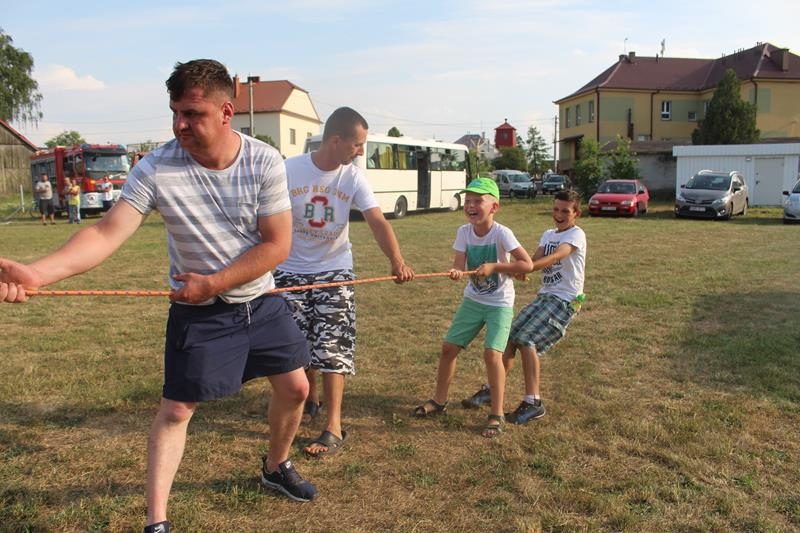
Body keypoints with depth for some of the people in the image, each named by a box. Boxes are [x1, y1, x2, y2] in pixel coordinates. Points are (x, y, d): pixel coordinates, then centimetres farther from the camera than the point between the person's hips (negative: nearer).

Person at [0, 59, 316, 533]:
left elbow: (277, 245, -15)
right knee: (176, 409, -1)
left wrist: (213, 283, -20)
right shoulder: (155, 169, -19)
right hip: (199, 313, -2)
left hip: (262, 301, 3)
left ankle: (277, 467, 39)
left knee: (295, 387, 11)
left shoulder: (265, 163, -16)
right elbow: (107, 234, -26)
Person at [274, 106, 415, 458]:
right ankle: (311, 397, 38)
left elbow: (377, 222, -20)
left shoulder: (354, 177, -9)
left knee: (331, 348, -6)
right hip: (291, 270, 1)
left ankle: (333, 427, 0)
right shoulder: (289, 170, -12)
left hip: (334, 270, 0)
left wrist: (396, 261, -36)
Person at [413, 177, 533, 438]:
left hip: (500, 303, -5)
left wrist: (494, 266, -28)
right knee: (449, 347, 8)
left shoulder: (501, 233, -21)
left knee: (492, 353, -17)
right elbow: (459, 264, -15)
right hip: (473, 300, 6)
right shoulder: (464, 232, -7)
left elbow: (527, 264, -24)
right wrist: (455, 271, -38)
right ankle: (439, 400, 27)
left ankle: (497, 415, -1)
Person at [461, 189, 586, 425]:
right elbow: (533, 261, -1)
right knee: (510, 336, -4)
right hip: (544, 295, 7)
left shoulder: (576, 235, -10)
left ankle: (533, 402, -12)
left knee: (526, 339, -19)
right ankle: (491, 389, 7)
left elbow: (551, 259, -26)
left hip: (565, 300, -7)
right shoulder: (548, 235, 14)